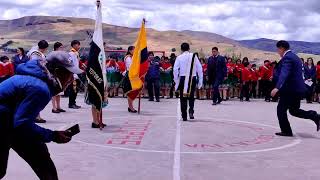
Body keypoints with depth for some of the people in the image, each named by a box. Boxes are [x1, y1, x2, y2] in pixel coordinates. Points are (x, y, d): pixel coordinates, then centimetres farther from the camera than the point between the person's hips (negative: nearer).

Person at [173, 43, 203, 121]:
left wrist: (176, 80, 5)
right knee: (191, 96, 16)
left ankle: (184, 116, 7)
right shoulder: (194, 56, 1)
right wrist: (200, 81, 8)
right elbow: (199, 69, 2)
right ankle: (191, 110, -6)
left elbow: (175, 70, -4)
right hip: (192, 78, 1)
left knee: (183, 98, 8)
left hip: (183, 78, -1)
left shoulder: (179, 57, 0)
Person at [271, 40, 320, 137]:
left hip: (290, 89, -10)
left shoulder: (287, 58, -14)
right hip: (298, 89, 10)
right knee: (294, 110, 18)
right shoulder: (295, 57, 17)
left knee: (281, 109, 2)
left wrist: (277, 87, -41)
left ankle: (286, 131, 6)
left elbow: (284, 73, -30)